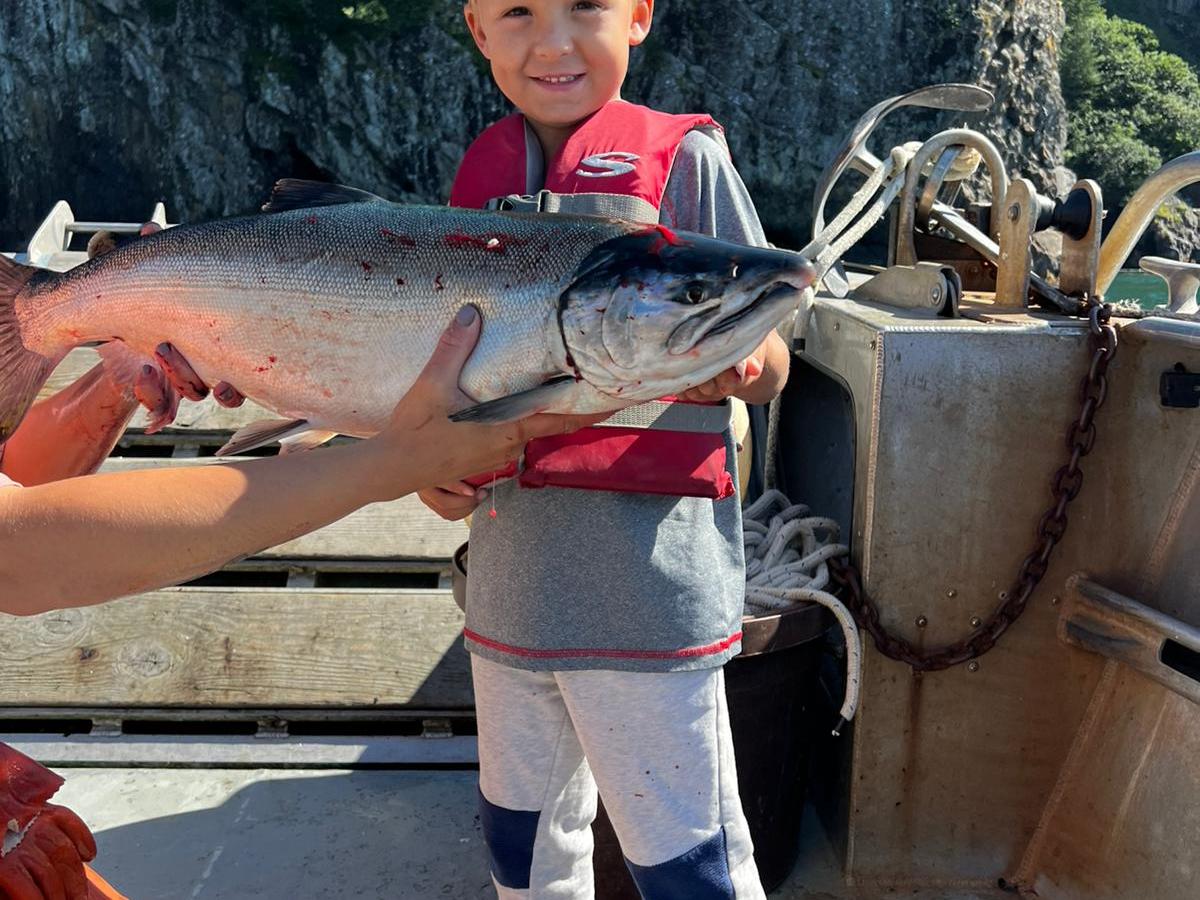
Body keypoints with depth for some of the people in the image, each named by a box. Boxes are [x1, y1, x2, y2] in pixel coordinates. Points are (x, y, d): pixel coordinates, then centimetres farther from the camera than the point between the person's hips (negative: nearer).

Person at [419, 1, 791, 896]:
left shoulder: (683, 157, -6)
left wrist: (733, 367, -28)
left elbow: (770, 364, -6)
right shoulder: (482, 175, 8)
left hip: (645, 581, -5)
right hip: (510, 575, 6)